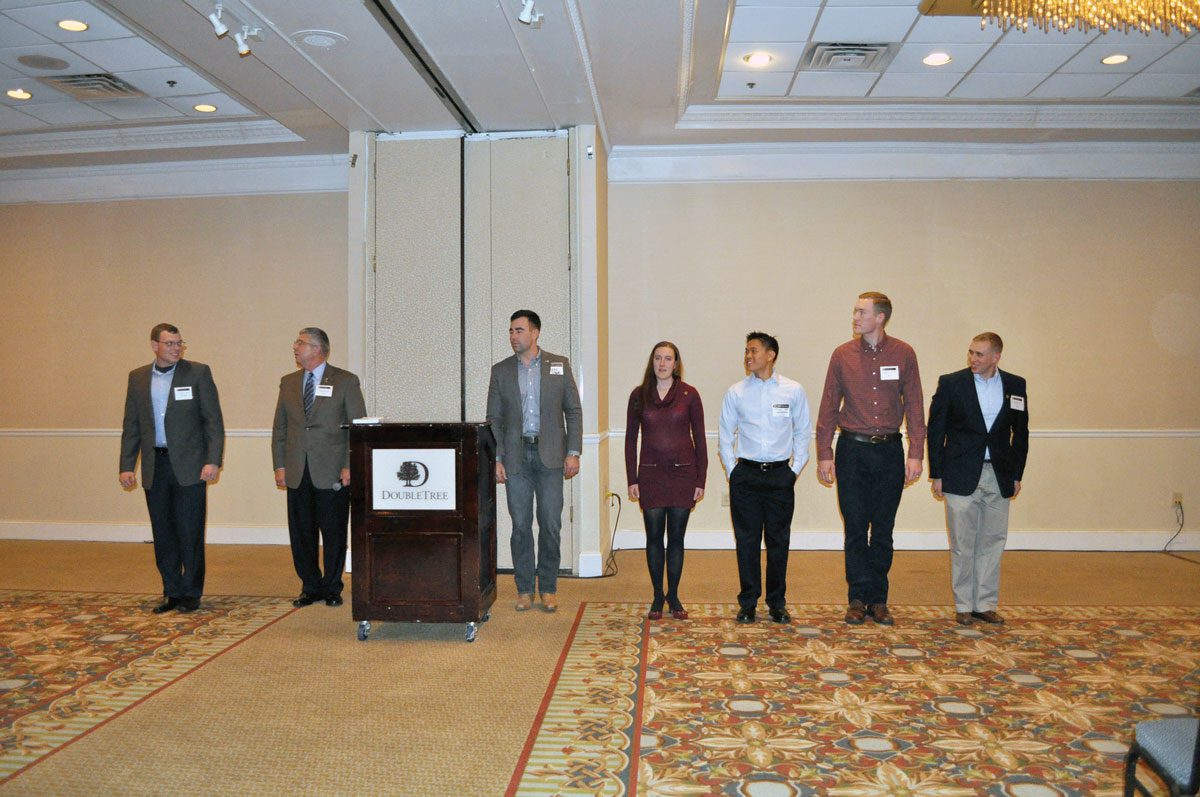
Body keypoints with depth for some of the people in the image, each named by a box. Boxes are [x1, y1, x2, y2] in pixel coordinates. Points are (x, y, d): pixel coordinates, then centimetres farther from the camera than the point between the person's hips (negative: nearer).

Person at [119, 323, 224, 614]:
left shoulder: (198, 372, -1)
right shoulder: (138, 377, 10)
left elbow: (214, 421, -4)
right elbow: (131, 426, 12)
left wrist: (213, 460, -12)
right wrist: (126, 466, 5)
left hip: (189, 466, -4)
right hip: (154, 467, 4)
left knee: (190, 532, 0)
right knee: (163, 534, 9)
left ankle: (191, 593, 12)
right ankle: (172, 592, 21)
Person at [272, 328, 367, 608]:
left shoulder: (346, 381, -1)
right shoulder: (288, 382, 13)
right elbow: (279, 428, 15)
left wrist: (350, 466, -9)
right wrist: (280, 466, 6)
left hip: (332, 473, -4)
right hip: (297, 474, 4)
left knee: (334, 533, 3)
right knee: (301, 533, 7)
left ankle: (332, 588, 17)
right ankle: (310, 587, 20)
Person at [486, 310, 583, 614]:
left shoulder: (559, 365, 4)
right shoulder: (500, 370, 7)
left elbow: (573, 410, 4)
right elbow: (494, 418, 8)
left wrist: (573, 452, -3)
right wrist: (496, 459, -1)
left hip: (550, 455, -1)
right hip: (516, 455, 1)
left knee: (550, 525, 2)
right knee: (521, 525, 4)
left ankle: (548, 588, 14)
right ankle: (524, 589, 15)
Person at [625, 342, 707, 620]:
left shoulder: (689, 394, -1)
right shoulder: (639, 395, 2)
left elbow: (699, 438, 1)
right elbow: (630, 439, 5)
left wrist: (700, 480, -2)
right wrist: (632, 480, 0)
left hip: (683, 473, -1)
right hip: (651, 475, 1)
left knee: (676, 537, 7)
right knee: (654, 537, 6)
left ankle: (673, 595, 20)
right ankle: (658, 596, 19)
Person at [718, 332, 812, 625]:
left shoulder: (794, 391, 1)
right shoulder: (736, 393, 2)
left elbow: (803, 432, 9)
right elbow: (725, 435, 9)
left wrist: (796, 468, 4)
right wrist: (731, 470, 3)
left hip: (780, 474, 0)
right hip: (745, 474, 0)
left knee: (778, 540, 6)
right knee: (746, 540, 4)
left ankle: (777, 603, 19)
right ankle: (747, 603, 15)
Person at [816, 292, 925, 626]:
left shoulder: (903, 354, 1)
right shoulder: (843, 355, 1)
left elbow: (914, 406, 2)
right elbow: (828, 407, 3)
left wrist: (916, 454, -5)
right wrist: (824, 454, -1)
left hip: (890, 450, 0)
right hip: (852, 449, 0)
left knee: (883, 530, 8)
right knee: (856, 529, 4)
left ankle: (878, 599, 19)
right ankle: (858, 598, 14)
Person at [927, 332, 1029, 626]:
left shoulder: (1015, 385, 4)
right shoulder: (950, 383, -3)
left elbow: (1020, 433, 12)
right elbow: (935, 430, -1)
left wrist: (1017, 474, 8)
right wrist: (937, 474, -3)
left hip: (999, 477, 3)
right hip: (961, 476, -2)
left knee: (992, 543, 8)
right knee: (963, 545, 4)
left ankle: (985, 603, 20)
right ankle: (964, 605, 16)